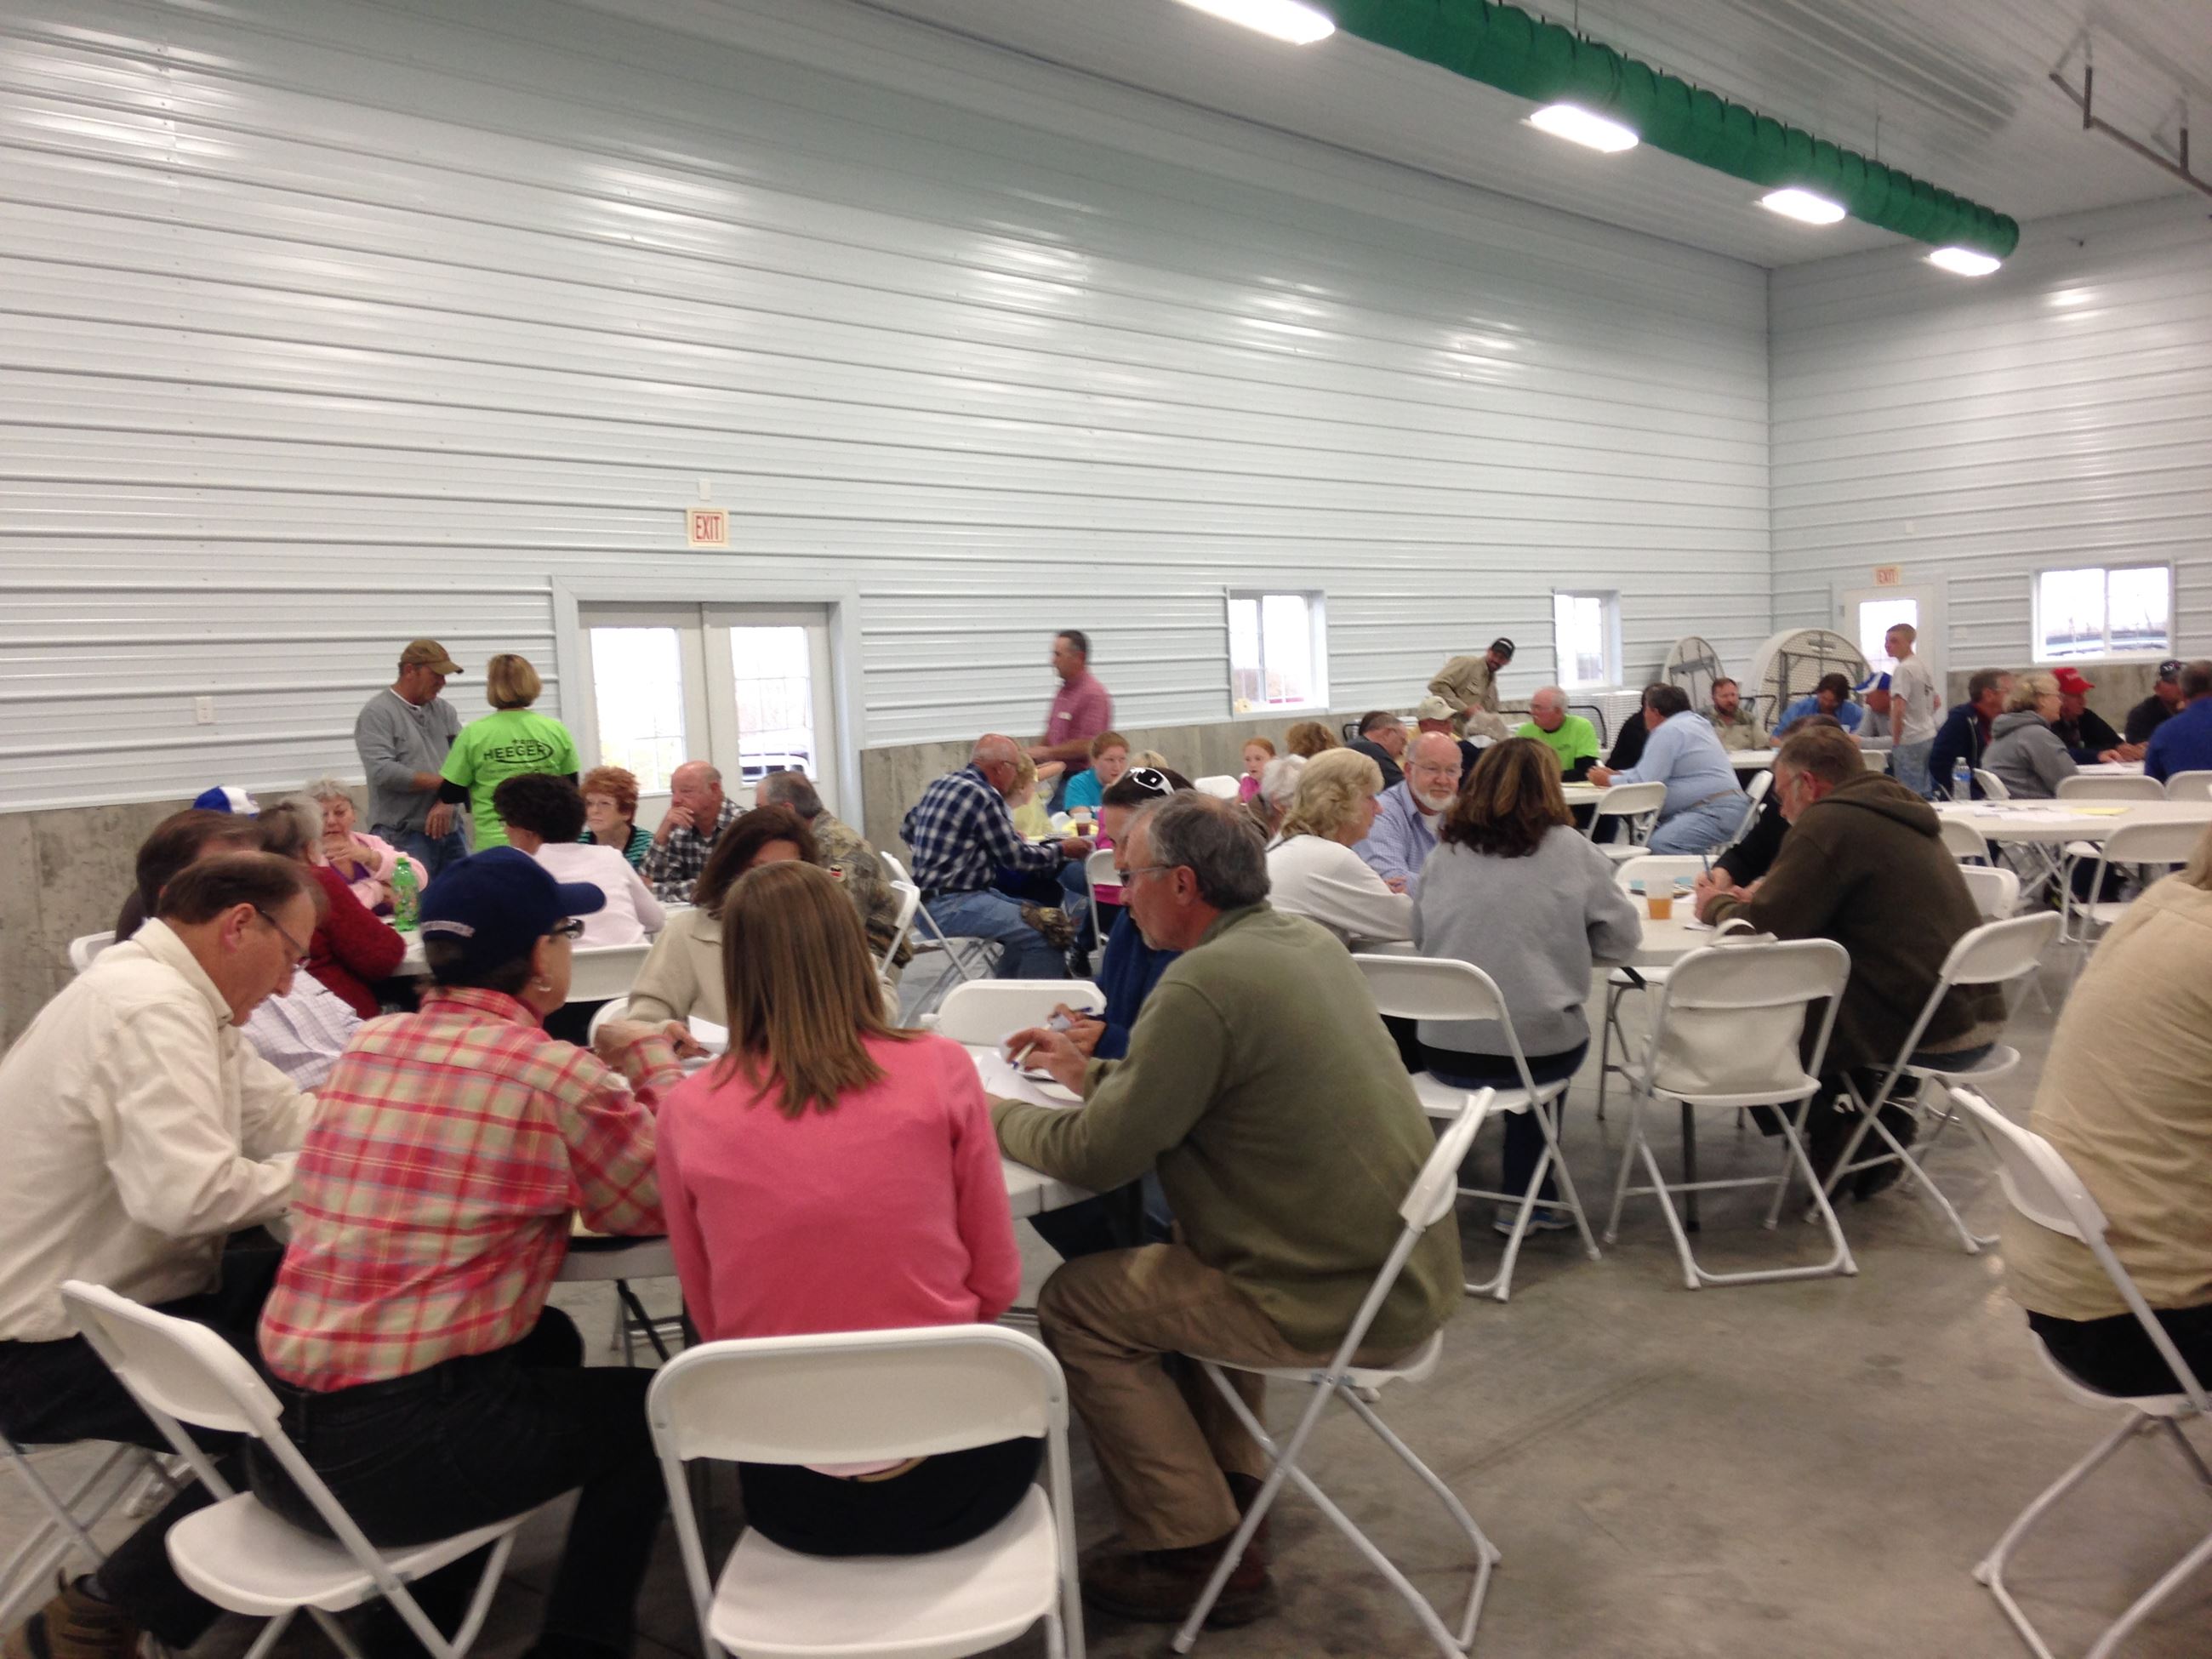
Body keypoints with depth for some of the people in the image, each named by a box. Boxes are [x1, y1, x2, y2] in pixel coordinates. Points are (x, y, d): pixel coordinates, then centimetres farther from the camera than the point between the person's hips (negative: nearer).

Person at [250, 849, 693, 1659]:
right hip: (396, 1453, -7)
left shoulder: (369, 1044, 5)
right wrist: (649, 1061, 6)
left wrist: (626, 1067, 15)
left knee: (547, 1339, 30)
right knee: (647, 1408, 16)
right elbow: (675, 1202, -4)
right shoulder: (555, 1077, -15)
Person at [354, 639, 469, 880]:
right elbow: (383, 772, -17)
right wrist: (444, 782, -11)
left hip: (451, 832, 6)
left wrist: (447, 800, -13)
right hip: (403, 837, -6)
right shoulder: (377, 713, -5)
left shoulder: (444, 710, 13)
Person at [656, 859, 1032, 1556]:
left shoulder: (689, 1110, -7)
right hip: (949, 1471, -1)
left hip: (791, 1496, 2)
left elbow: (709, 1320, 4)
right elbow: (997, 1283, -1)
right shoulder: (940, 1069, -10)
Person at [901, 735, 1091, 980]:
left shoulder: (941, 784, 11)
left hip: (929, 899, 10)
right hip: (949, 908, -10)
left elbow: (907, 829, 26)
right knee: (1047, 931, -18)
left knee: (1025, 925, 20)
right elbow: (1015, 857, -11)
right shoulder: (983, 795, -15)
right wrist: (1062, 849, 6)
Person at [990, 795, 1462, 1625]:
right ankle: (1231, 1486, 31)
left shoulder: (1203, 983, -22)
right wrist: (1094, 1074, 20)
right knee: (1184, 1254, 29)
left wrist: (998, 1114, 1)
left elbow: (1096, 1156, -16)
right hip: (1406, 1264, 9)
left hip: (1338, 1298, -9)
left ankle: (1196, 1551, 10)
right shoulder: (1303, 938, 6)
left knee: (1074, 1304, 2)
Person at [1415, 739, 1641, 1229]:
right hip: (1535, 1050, -3)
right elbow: (1623, 937, 3)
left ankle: (1524, 1191, 41)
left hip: (1445, 1051, 3)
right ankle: (1524, 1197, 38)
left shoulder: (1447, 849, 4)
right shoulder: (1568, 849, -3)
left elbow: (1419, 935, 13)